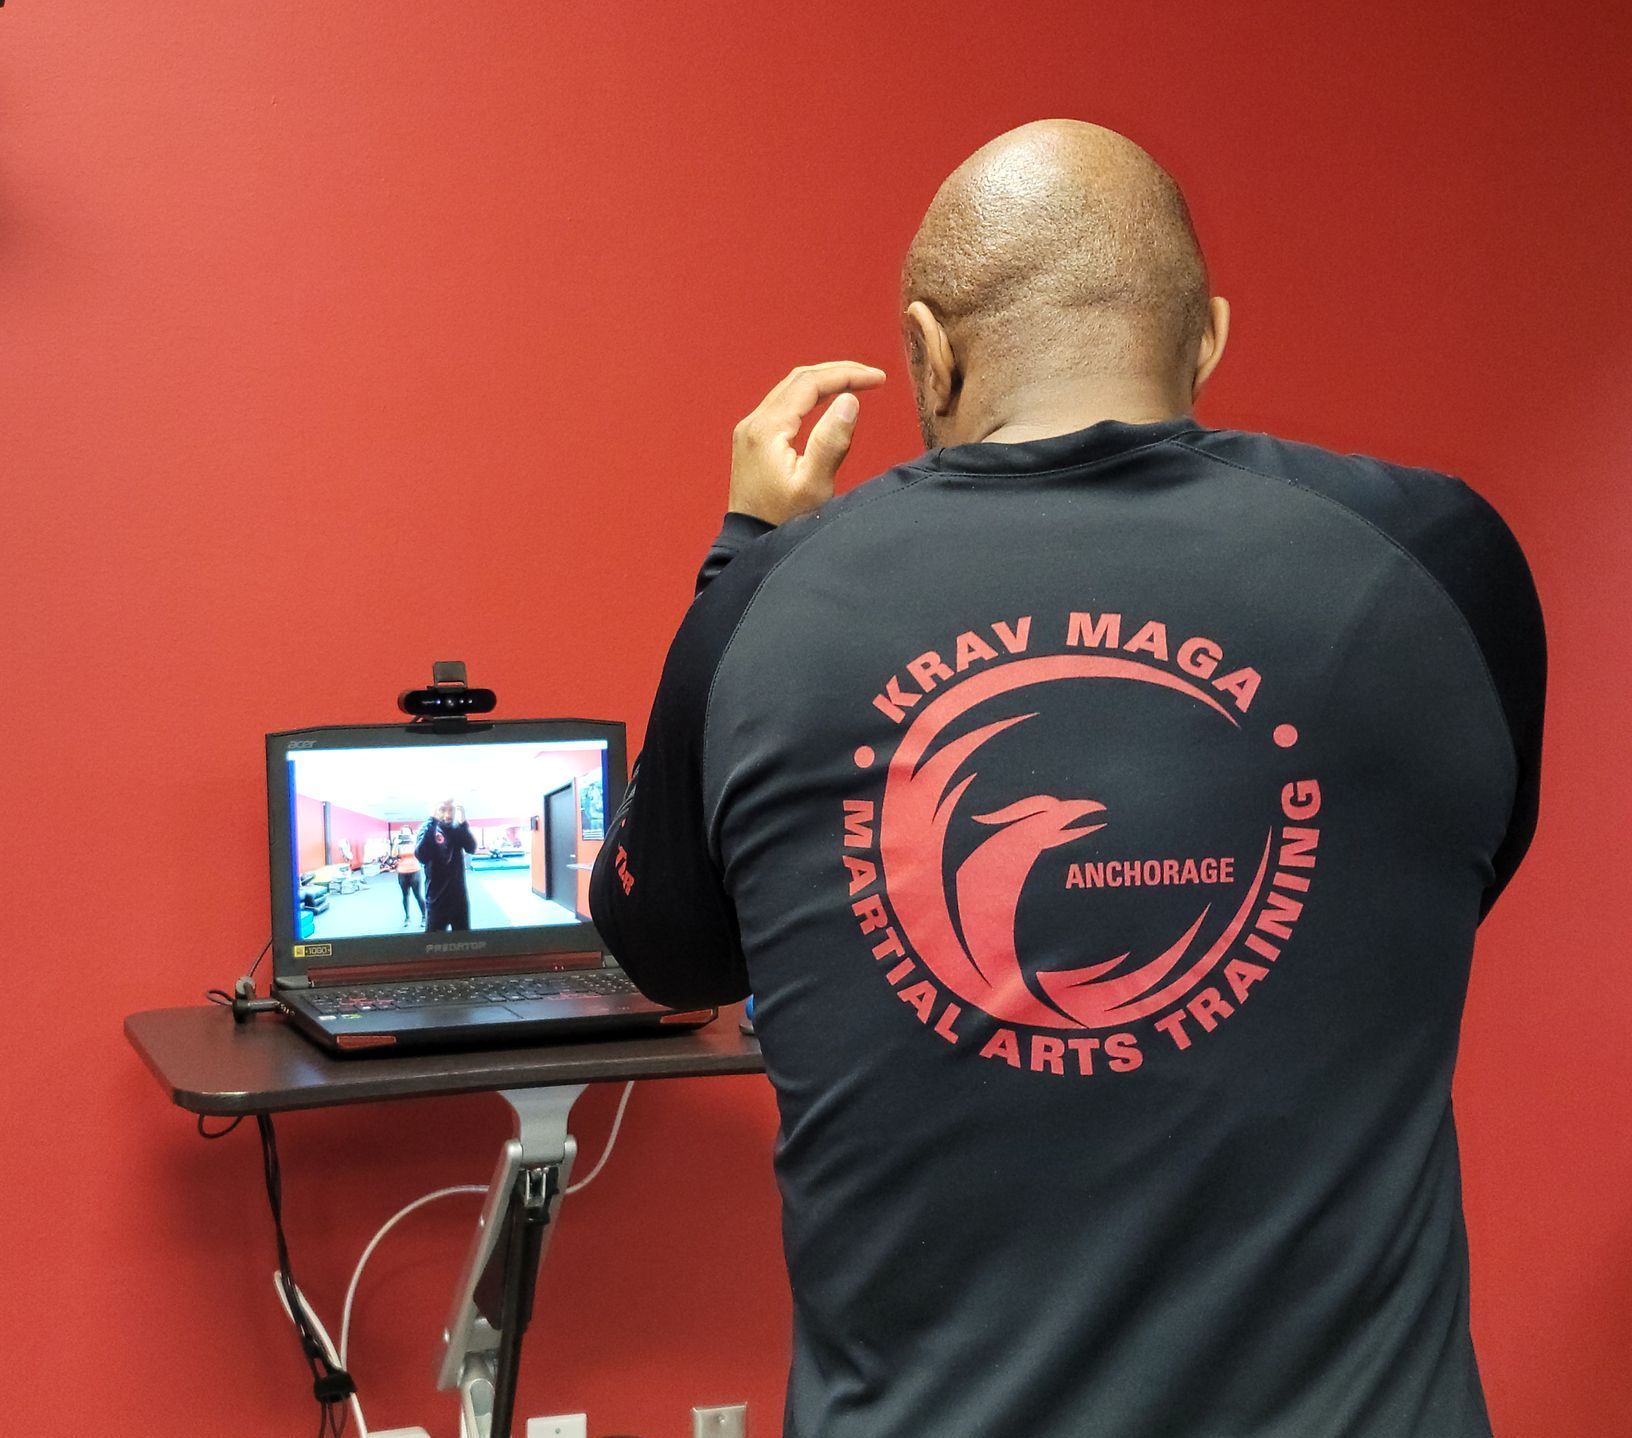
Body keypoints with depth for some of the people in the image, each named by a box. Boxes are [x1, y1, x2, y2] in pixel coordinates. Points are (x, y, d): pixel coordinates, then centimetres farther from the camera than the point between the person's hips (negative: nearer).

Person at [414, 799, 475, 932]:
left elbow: (472, 849, -14)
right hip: (437, 898, -3)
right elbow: (421, 855, -24)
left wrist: (463, 822, -28)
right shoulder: (428, 829, -8)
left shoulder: (458, 829, 2)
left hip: (459, 896, 3)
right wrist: (432, 821, -28)